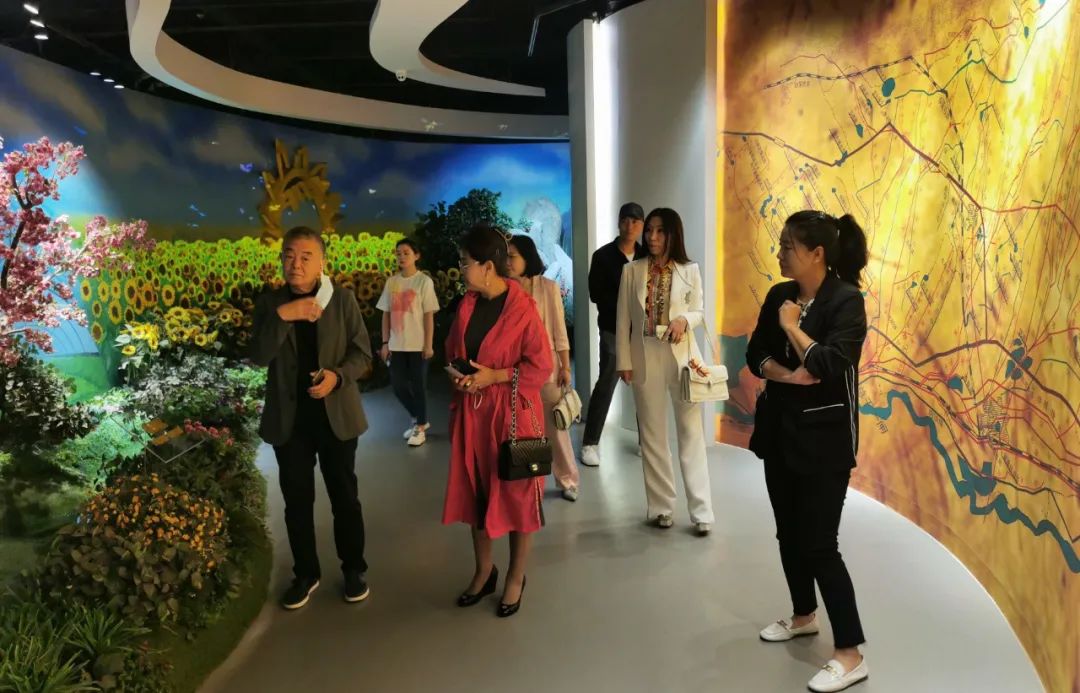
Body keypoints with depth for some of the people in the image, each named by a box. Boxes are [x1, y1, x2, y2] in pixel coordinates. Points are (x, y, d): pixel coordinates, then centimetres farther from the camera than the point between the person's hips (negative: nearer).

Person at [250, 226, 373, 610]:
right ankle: (305, 573, 30)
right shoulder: (269, 303, 0)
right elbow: (259, 356, -11)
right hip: (289, 418, 2)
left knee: (344, 496, 11)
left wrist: (338, 375, -24)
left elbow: (362, 353, -5)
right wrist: (282, 316, -24)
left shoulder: (342, 299, -5)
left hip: (336, 415, -1)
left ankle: (354, 569, 29)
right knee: (297, 500, 12)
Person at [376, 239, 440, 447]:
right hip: (397, 345, 5)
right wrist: (385, 342, 5)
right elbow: (386, 314, 8)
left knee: (418, 385, 2)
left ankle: (420, 427, 16)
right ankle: (419, 419, 28)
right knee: (398, 385, 8)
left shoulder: (424, 281, -6)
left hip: (417, 345, -5)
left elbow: (429, 316, -7)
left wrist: (428, 344, -10)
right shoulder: (391, 282, 7)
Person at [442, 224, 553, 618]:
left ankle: (516, 578, 25)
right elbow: (452, 351, 16)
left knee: (516, 493, 7)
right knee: (475, 492, 15)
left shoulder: (522, 308, -15)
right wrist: (456, 374, -4)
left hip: (512, 413, -6)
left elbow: (541, 367, -14)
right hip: (471, 412, 6)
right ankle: (483, 572, 33)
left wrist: (494, 376, -19)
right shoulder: (466, 305, 5)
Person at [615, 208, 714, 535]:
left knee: (691, 432, 0)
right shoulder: (632, 270, 1)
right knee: (652, 434, 8)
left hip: (682, 355, -1)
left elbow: (699, 311, 6)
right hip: (645, 356, 1)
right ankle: (662, 506, 18)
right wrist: (624, 361, -2)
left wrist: (684, 320, -16)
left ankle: (701, 511, 6)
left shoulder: (690, 270, 1)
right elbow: (623, 320, 2)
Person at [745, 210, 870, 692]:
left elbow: (829, 366, -26)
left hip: (824, 437, -7)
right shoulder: (779, 296, 4)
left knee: (819, 544, -4)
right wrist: (786, 375, -15)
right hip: (780, 428, 7)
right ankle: (803, 616, 38)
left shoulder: (846, 300, -15)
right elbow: (755, 355, 3)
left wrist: (791, 325, -15)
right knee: (788, 532, 17)